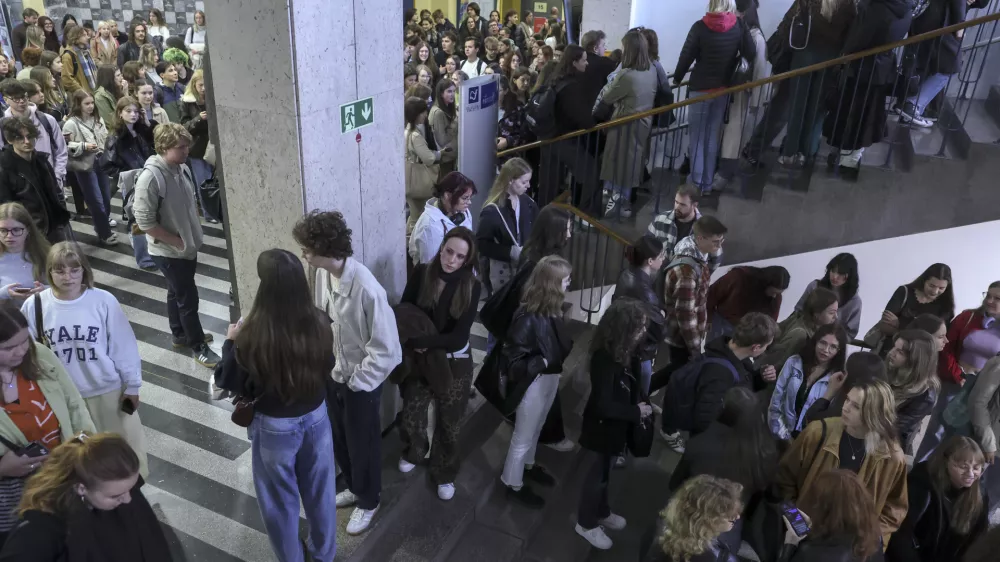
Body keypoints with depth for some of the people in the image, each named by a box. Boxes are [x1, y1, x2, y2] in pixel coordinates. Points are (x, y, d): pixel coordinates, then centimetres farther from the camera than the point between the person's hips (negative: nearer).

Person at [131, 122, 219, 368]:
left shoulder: (182, 168, -2)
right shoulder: (150, 177, -25)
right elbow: (145, 222, -24)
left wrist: (193, 234, 7)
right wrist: (177, 242, -19)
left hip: (188, 246, 7)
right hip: (169, 251, -7)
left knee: (177, 293, 23)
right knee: (188, 298, 2)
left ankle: (180, 334, 41)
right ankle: (199, 347, 16)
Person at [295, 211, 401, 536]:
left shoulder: (367, 289, -33)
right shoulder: (322, 273, -11)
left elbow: (386, 350, -25)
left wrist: (357, 381, -15)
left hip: (360, 382, -6)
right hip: (332, 375, 7)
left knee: (361, 446, 16)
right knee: (338, 440, 26)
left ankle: (368, 502, 42)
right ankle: (354, 488, 52)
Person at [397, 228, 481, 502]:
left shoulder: (472, 286, -16)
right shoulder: (421, 273, -13)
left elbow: (459, 337, -20)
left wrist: (419, 341, -27)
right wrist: (415, 344, -22)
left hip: (454, 363, -1)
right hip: (418, 359, 2)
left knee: (448, 423, 15)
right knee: (411, 415, 18)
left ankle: (444, 473, 39)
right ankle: (414, 453, 50)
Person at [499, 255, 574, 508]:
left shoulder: (554, 310, -8)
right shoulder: (528, 318, -30)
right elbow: (510, 360, -26)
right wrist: (543, 363, -27)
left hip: (551, 377, 7)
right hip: (534, 382, -7)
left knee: (536, 428, 29)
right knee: (523, 435, 13)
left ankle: (528, 465, 54)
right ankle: (513, 484, 35)